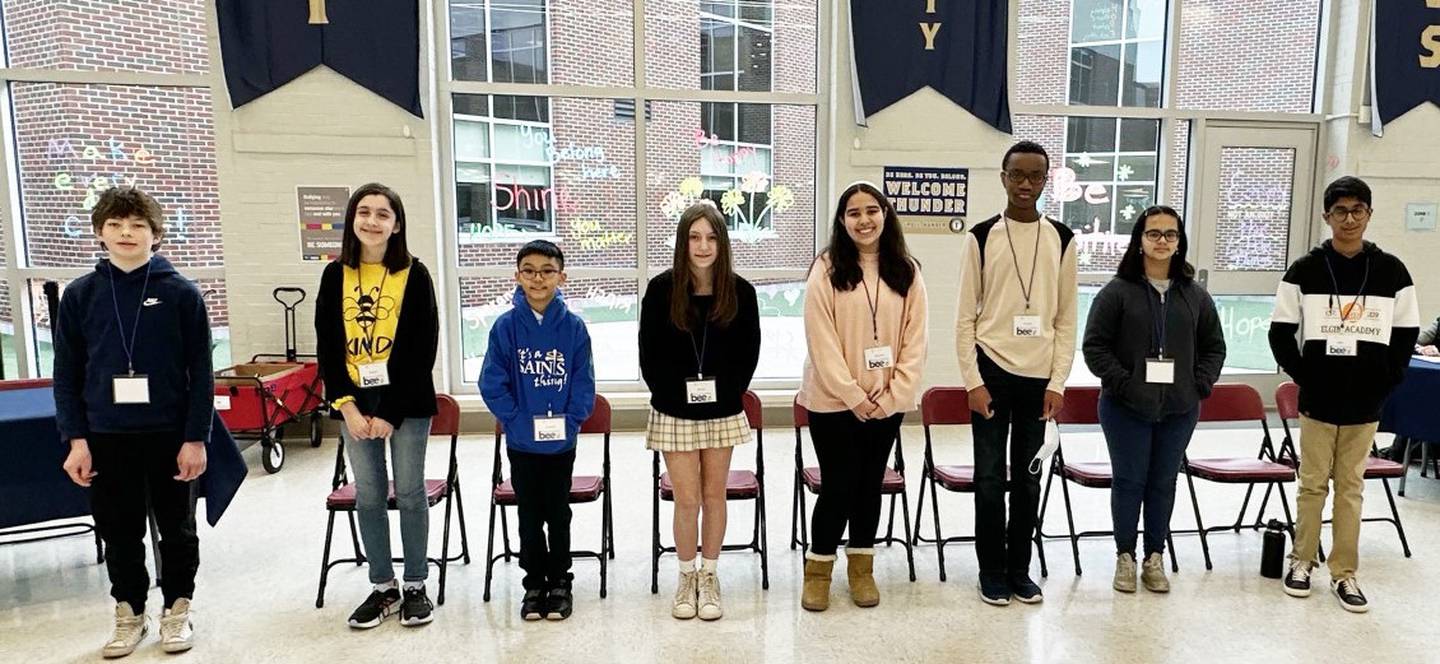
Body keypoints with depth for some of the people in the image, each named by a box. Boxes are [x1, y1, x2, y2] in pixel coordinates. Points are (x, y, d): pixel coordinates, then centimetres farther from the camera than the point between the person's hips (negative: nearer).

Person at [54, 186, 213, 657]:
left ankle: (177, 610, 28)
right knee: (119, 531, 12)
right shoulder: (80, 295, 2)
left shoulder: (181, 293, -4)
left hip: (170, 435, -2)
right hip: (106, 438, 2)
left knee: (177, 528, 11)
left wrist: (195, 438, -8)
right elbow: (66, 375, 5)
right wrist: (76, 439, -2)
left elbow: (200, 373, -4)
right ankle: (130, 615, 30)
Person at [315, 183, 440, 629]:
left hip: (405, 402, -3)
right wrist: (347, 405, -7)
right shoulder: (336, 275, 5)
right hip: (354, 403, 3)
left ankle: (416, 586, 19)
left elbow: (423, 349, -8)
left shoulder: (414, 275, -5)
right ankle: (383, 588, 23)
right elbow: (326, 346, 4)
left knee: (410, 493, 5)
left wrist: (392, 411, -12)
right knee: (368, 496, 10)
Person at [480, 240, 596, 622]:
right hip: (521, 442, 0)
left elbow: (584, 383, -4)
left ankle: (559, 582, 27)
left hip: (562, 441, 0)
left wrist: (569, 421, -12)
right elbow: (493, 383, -6)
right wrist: (518, 420, -12)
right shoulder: (506, 326, -7)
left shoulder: (573, 327, -6)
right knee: (529, 515, 12)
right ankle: (534, 582, 27)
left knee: (558, 514, 12)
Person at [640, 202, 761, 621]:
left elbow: (749, 351, 3)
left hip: (722, 412, 1)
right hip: (675, 413, -1)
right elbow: (649, 354, -2)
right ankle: (686, 577, 22)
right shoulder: (662, 288, -7)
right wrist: (671, 395, -5)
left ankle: (709, 577, 25)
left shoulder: (740, 291, -4)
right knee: (687, 499, 2)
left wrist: (729, 392, -4)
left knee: (714, 496, 10)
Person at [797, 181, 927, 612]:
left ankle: (861, 568, 28)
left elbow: (915, 340, 2)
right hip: (834, 400, -3)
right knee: (838, 485, 0)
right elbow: (821, 340, -11)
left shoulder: (907, 272, 4)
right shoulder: (827, 269, -6)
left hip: (887, 403, 3)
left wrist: (894, 395, -7)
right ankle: (818, 570, 18)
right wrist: (852, 395, -14)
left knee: (870, 484, 13)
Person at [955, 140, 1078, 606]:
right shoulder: (981, 237, -2)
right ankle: (991, 571, 17)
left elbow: (1067, 318, 5)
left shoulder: (1062, 239, 5)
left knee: (1028, 478, 10)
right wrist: (973, 381, -8)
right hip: (992, 372, -2)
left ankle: (1019, 568, 23)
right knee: (990, 477, 3)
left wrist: (1058, 382, -2)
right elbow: (966, 317, -3)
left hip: (1038, 376, 2)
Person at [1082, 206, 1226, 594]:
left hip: (1179, 410, 3)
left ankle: (1155, 558, 23)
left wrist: (1201, 384, 0)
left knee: (1163, 482, 10)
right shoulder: (1118, 292, -4)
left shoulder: (1195, 296, 8)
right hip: (1127, 407, -3)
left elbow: (1214, 347, 13)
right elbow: (1095, 346, -6)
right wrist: (1122, 382, -14)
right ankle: (1125, 557, 18)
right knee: (1129, 481, 4)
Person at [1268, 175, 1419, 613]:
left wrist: (1387, 381, 0)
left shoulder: (1392, 272, 3)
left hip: (1366, 402, 1)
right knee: (1312, 483, 6)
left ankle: (1344, 573, 17)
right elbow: (1281, 332, 1)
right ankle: (1301, 561, 20)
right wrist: (1302, 376, -5)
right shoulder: (1305, 270, -1)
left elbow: (1406, 334, 8)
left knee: (1351, 487, 8)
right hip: (1318, 398, -1)